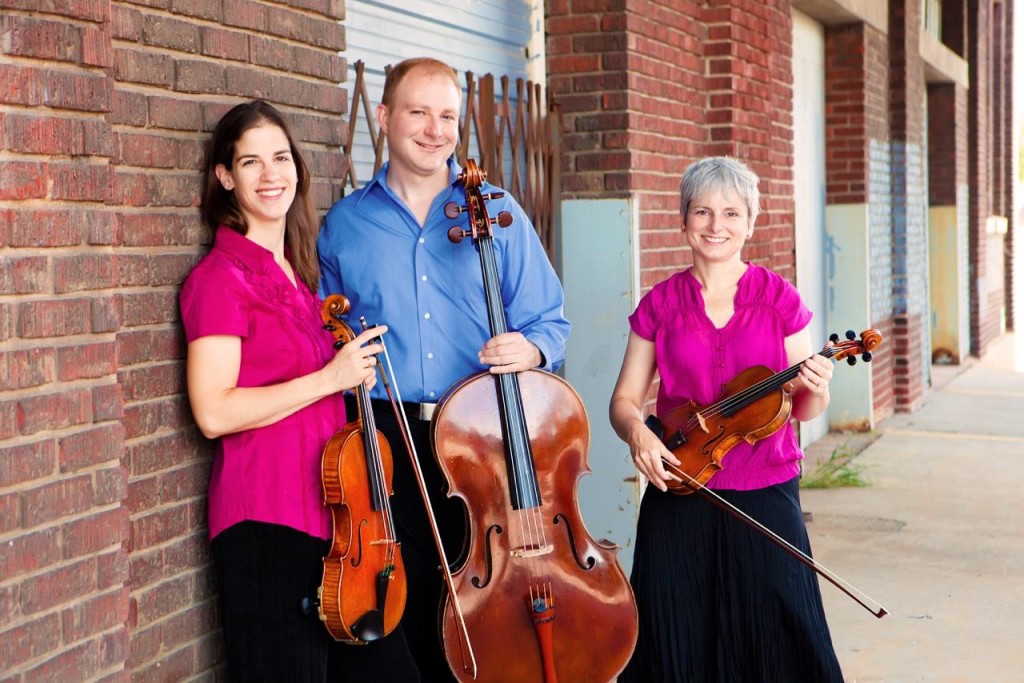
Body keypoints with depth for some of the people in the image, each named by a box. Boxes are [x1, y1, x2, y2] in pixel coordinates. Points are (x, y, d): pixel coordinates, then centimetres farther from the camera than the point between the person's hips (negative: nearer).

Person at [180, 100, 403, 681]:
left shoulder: (298, 273, 13)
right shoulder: (220, 277, -11)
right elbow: (214, 412, -19)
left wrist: (355, 367, 8)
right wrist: (329, 378, -17)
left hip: (326, 509, 8)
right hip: (266, 520, -8)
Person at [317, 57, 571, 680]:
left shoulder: (496, 213, 6)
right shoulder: (344, 226, 8)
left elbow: (549, 322, 4)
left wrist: (531, 348, -16)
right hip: (388, 446, 1)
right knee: (408, 608, 8)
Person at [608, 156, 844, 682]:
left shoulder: (778, 299, 2)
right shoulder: (659, 304, 4)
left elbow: (802, 410, 6)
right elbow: (624, 400, 5)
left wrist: (816, 390, -17)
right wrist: (637, 432, -17)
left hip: (765, 495, -1)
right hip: (678, 495, 1)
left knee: (776, 640, 0)